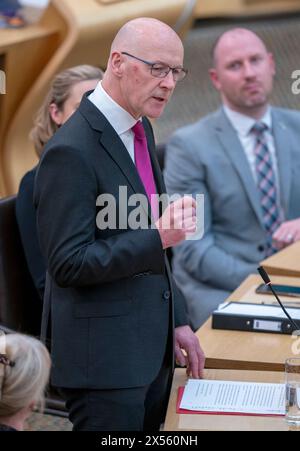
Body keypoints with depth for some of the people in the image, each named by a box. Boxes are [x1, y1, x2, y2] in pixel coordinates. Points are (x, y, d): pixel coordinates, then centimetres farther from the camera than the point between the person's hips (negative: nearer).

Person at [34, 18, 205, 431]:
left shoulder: (140, 130, 10)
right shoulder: (72, 151, -19)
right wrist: (159, 237, -28)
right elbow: (69, 264, -20)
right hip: (104, 358, -9)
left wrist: (177, 320, 15)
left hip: (151, 349, 9)